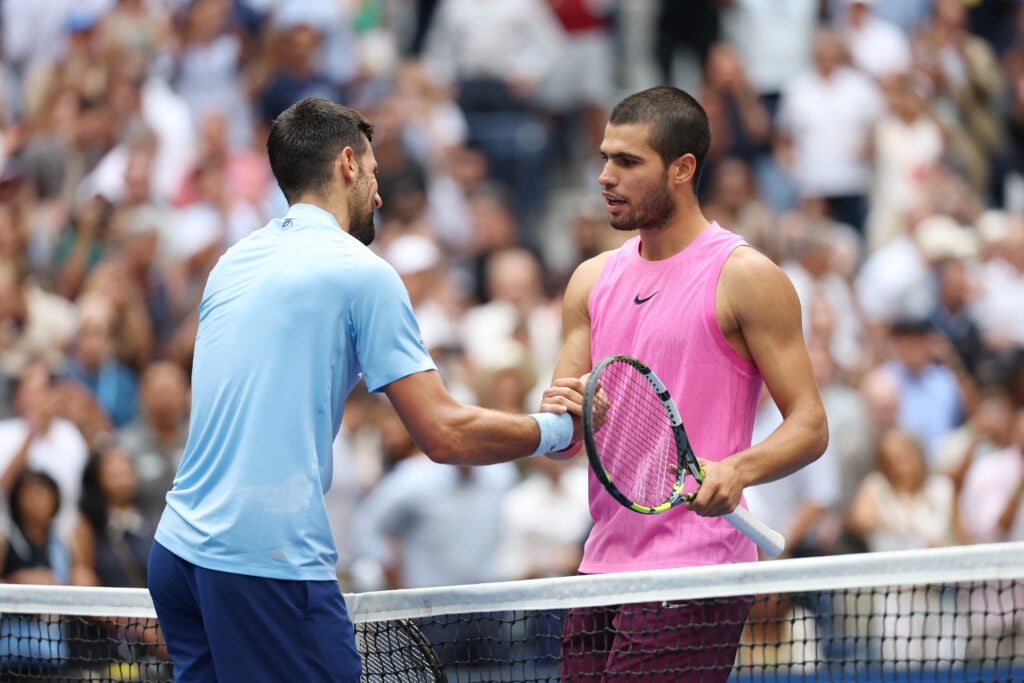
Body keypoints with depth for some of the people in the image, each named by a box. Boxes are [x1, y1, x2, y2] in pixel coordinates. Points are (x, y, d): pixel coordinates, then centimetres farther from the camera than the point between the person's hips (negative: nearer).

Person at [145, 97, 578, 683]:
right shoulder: (362, 272, -6)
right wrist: (552, 428, 7)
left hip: (179, 547, 8)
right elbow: (445, 436, -9)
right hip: (270, 563, -8)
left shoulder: (234, 264, 15)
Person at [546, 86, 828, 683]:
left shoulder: (745, 277, -5)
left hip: (695, 569, -6)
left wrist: (736, 471, -27)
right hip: (604, 563, 6)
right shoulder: (594, 280, 14)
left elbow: (810, 426, -8)